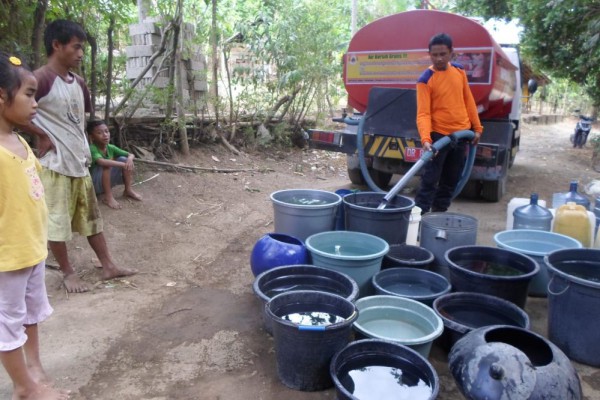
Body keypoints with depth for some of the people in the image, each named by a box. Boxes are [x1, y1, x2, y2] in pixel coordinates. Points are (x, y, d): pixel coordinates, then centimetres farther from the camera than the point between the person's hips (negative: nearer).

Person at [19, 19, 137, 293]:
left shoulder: (78, 82, 10)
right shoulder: (41, 79, -14)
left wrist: (83, 146, 13)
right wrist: (41, 135, -15)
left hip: (79, 162, 8)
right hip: (55, 164, -8)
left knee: (91, 217, 13)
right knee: (57, 221, 5)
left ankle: (108, 266, 23)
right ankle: (68, 273, 18)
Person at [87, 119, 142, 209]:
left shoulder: (110, 147, -3)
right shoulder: (92, 149, -24)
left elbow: (131, 155, -2)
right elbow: (101, 162, -44)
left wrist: (129, 159, -26)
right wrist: (123, 165, -43)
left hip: (106, 181, 7)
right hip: (93, 184, -7)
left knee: (124, 159, -8)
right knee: (107, 164, -32)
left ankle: (128, 190, -2)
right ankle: (108, 196, -25)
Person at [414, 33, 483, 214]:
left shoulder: (459, 71, 3)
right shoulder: (425, 80, -14)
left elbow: (468, 101, 11)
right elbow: (423, 113, -21)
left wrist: (477, 127, 9)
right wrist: (425, 139, -34)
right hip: (439, 135, -5)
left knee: (451, 180, 13)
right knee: (429, 181, -7)